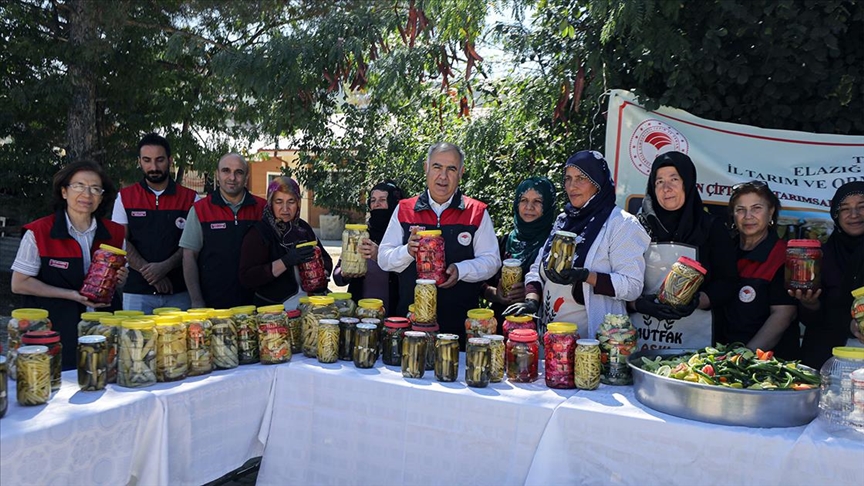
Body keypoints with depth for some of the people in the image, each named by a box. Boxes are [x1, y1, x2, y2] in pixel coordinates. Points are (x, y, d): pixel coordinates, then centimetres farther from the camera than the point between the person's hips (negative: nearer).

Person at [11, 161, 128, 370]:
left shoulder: (114, 233, 4)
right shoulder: (38, 232, -7)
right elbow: (19, 284, -7)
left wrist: (119, 280, -6)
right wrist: (71, 295, -16)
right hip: (52, 333, -3)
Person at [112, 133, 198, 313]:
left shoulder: (190, 198, 6)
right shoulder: (125, 197, 9)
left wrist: (165, 266, -16)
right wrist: (148, 271, -11)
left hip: (179, 292, 0)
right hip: (137, 292, 1)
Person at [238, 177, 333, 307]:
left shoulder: (303, 228, 13)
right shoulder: (258, 232, -4)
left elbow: (326, 260, 21)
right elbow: (246, 278, -12)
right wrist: (286, 261, -20)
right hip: (274, 308, -5)